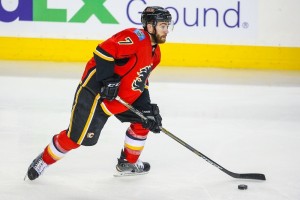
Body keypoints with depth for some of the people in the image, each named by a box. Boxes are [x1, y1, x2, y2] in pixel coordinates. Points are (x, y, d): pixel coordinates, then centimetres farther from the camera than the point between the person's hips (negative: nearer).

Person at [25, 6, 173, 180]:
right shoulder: (135, 37, -18)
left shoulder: (155, 54, 12)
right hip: (96, 90, -9)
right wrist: (108, 79, -31)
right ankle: (44, 160, 15)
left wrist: (148, 108, 4)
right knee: (77, 136, -6)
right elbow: (103, 50, -28)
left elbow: (141, 82, 16)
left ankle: (129, 162, 23)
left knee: (143, 121, 5)